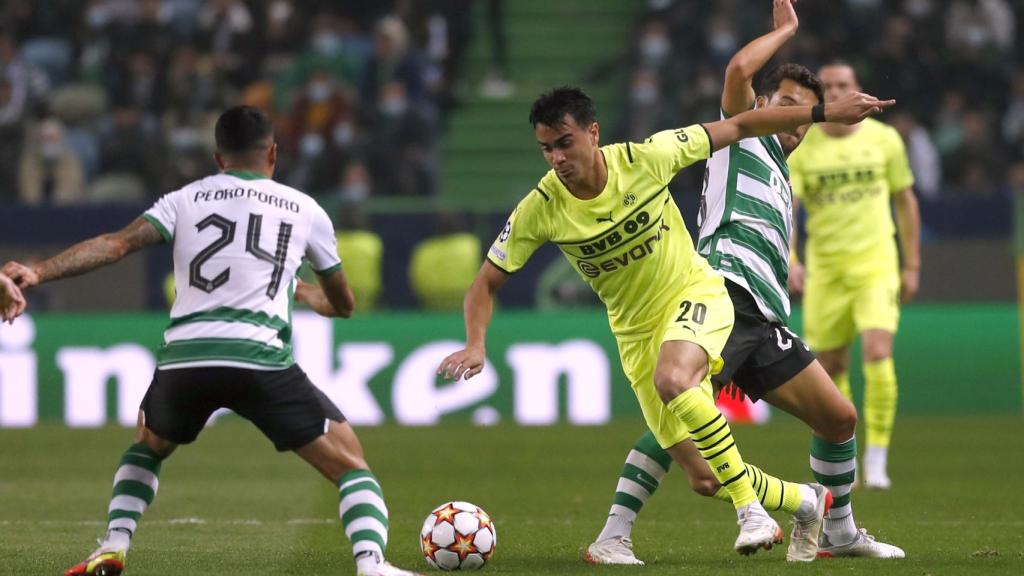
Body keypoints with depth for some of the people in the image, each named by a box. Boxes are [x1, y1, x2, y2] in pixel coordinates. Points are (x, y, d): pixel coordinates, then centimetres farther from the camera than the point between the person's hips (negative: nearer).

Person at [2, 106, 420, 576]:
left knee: (147, 448, 34)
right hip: (261, 360, -2)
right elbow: (343, 304, 31)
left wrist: (38, 272, -4)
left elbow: (117, 244, 2)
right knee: (351, 465, 8)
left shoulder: (187, 199, 19)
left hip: (183, 360, 2)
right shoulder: (305, 210, 19)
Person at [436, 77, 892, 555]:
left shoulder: (645, 158, -20)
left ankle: (752, 512, -28)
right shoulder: (538, 210, -17)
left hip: (694, 294, -3)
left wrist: (826, 113, -10)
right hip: (636, 330, 3)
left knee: (671, 381, -36)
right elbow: (486, 284, -8)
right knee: (699, 468, -1)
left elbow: (738, 127, -11)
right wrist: (475, 345, -27)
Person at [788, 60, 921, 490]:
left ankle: (877, 461, -13)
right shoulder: (800, 148, -1)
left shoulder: (884, 139, 2)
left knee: (878, 354, -19)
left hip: (876, 264, -1)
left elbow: (905, 201, 11)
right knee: (830, 369, 5)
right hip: (824, 269, 1)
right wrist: (788, 260, -26)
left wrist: (913, 265, 9)